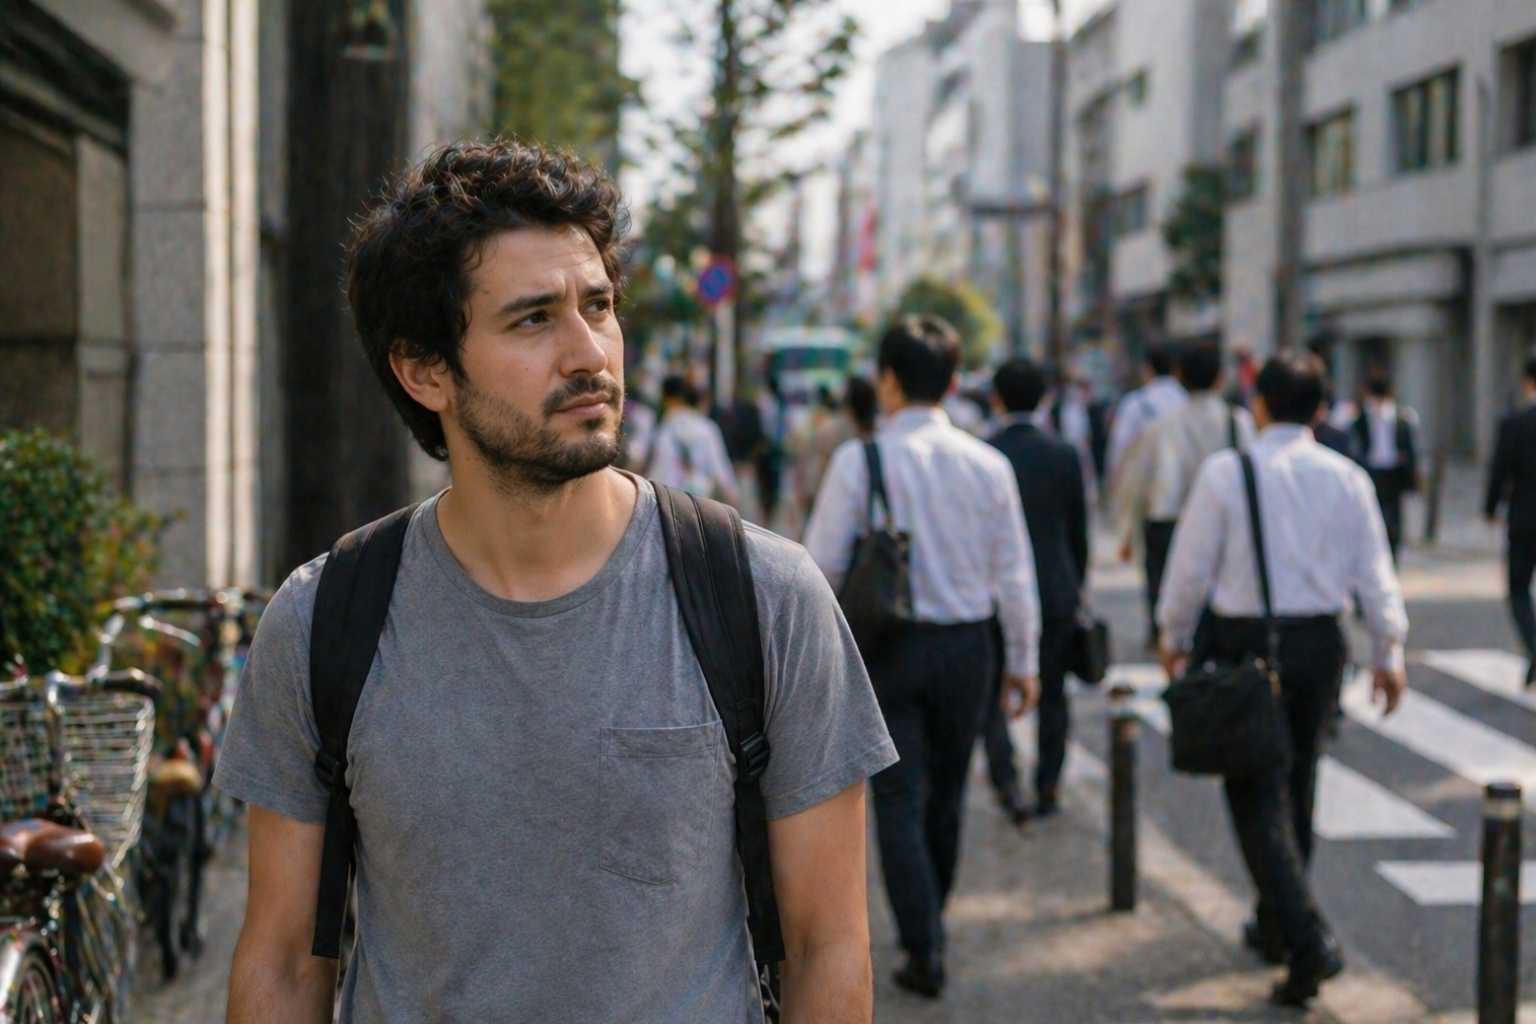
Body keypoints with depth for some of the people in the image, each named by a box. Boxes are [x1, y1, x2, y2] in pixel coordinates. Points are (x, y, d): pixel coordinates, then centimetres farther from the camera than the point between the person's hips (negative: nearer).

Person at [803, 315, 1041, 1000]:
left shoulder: (860, 460, -10)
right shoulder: (988, 464, -1)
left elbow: (823, 563, -9)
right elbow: (1014, 572, 3)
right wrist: (1023, 659, 12)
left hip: (887, 644, -3)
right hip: (967, 643, 3)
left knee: (899, 800, 4)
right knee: (946, 793, 18)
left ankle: (923, 952, -1)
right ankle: (931, 925, 34)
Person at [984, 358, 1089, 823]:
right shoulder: (1065, 455, -2)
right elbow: (1078, 531, 4)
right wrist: (1078, 585, 16)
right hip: (1056, 589, 2)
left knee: (992, 694, 7)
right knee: (1052, 694, 13)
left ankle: (1006, 781, -8)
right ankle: (1048, 786, 17)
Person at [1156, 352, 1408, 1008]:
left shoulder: (1225, 472, -8)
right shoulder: (1347, 478, 2)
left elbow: (1192, 565, -5)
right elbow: (1374, 572, 3)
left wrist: (1174, 636, 9)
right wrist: (1389, 651, 12)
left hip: (1244, 642, -4)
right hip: (1320, 641, 4)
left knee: (1259, 800, -2)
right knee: (1296, 788, 19)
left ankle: (1309, 944, -15)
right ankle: (1275, 926, 32)